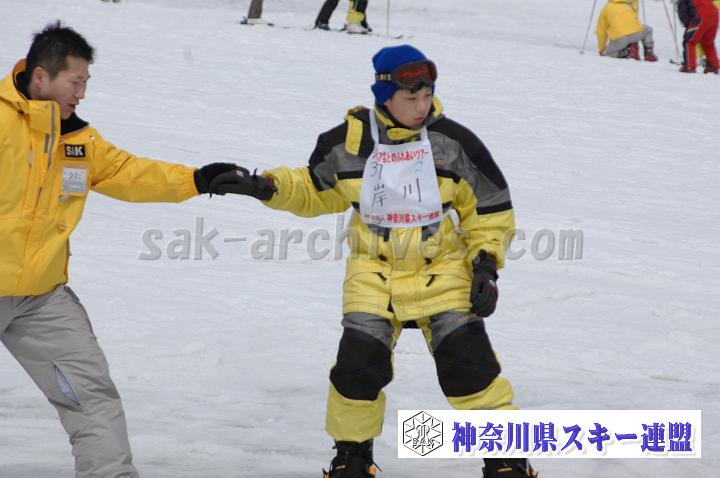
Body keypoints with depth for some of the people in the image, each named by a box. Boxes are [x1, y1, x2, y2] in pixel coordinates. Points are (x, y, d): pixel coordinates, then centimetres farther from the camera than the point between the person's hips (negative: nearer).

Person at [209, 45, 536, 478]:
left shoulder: (452, 142, -8)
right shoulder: (350, 142, -5)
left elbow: (490, 209, 2)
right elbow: (315, 191, 12)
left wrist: (486, 264, -6)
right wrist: (266, 187, -1)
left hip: (442, 273, -1)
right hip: (374, 273, 1)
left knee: (467, 361, -9)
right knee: (359, 362, -8)